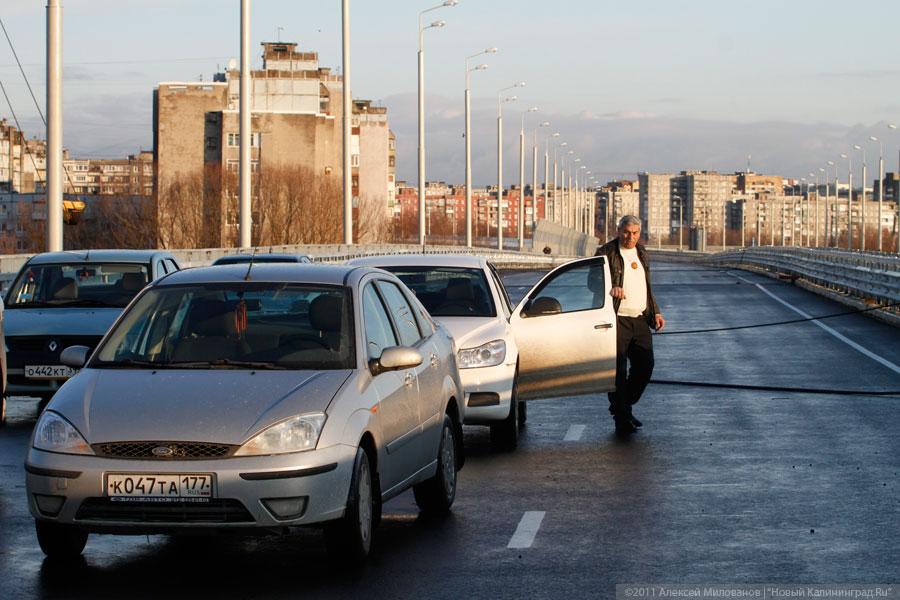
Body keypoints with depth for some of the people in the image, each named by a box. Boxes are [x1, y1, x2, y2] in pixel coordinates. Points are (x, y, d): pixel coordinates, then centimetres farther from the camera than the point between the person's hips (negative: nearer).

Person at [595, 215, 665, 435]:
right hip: (617, 320, -6)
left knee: (645, 365, 5)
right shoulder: (606, 253, -4)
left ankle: (624, 406, 24)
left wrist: (655, 312, 19)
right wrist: (610, 289, -33)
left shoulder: (641, 253, 18)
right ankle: (621, 419, 2)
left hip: (640, 320, 6)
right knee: (619, 371, -4)